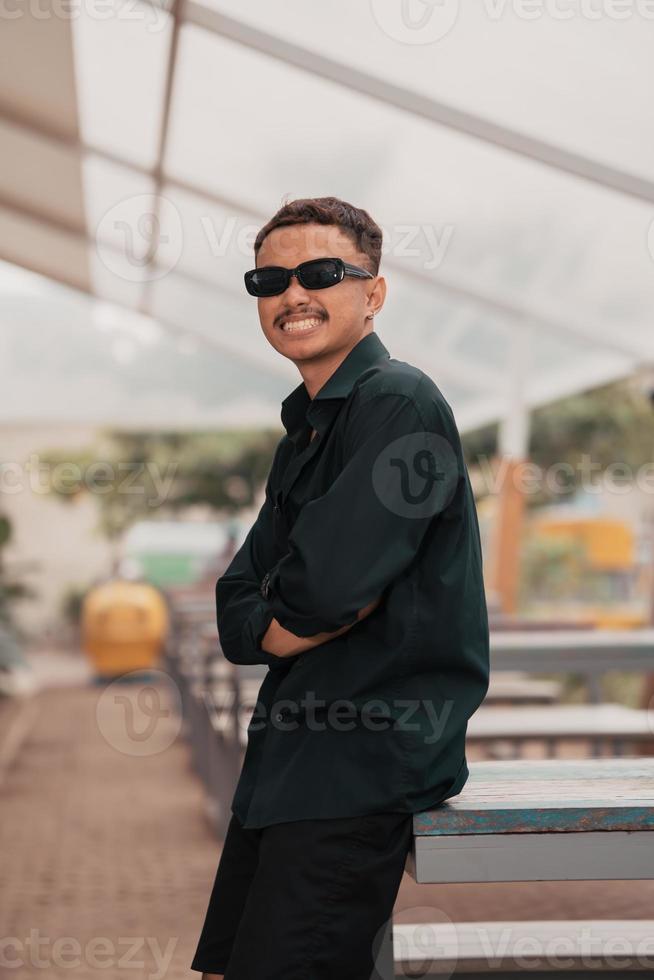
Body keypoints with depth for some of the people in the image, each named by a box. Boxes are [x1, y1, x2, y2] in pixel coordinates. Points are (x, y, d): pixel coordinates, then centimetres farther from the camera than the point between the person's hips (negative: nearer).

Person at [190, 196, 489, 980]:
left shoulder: (398, 401, -14)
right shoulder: (305, 429, 16)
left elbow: (326, 583, -24)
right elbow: (236, 611, 10)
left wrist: (276, 612, -3)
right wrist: (294, 623, -10)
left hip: (366, 759, -9)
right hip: (292, 755, 9)